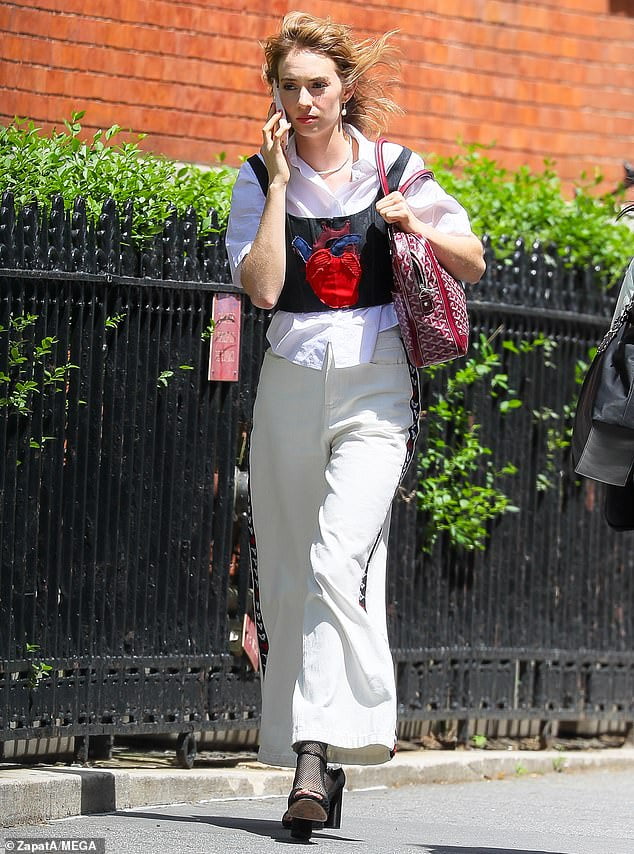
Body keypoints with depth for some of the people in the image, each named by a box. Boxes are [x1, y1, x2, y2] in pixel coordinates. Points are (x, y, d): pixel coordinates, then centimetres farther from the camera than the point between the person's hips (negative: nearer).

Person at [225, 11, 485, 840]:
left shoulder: (393, 171, 2)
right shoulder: (259, 181, 4)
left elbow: (474, 264, 11)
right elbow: (262, 287, -11)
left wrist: (420, 227, -7)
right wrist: (281, 182, -11)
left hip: (375, 391, -3)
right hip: (291, 388, 3)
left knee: (338, 562, -20)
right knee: (287, 577, 6)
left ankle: (318, 751, -25)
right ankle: (317, 766, 16)